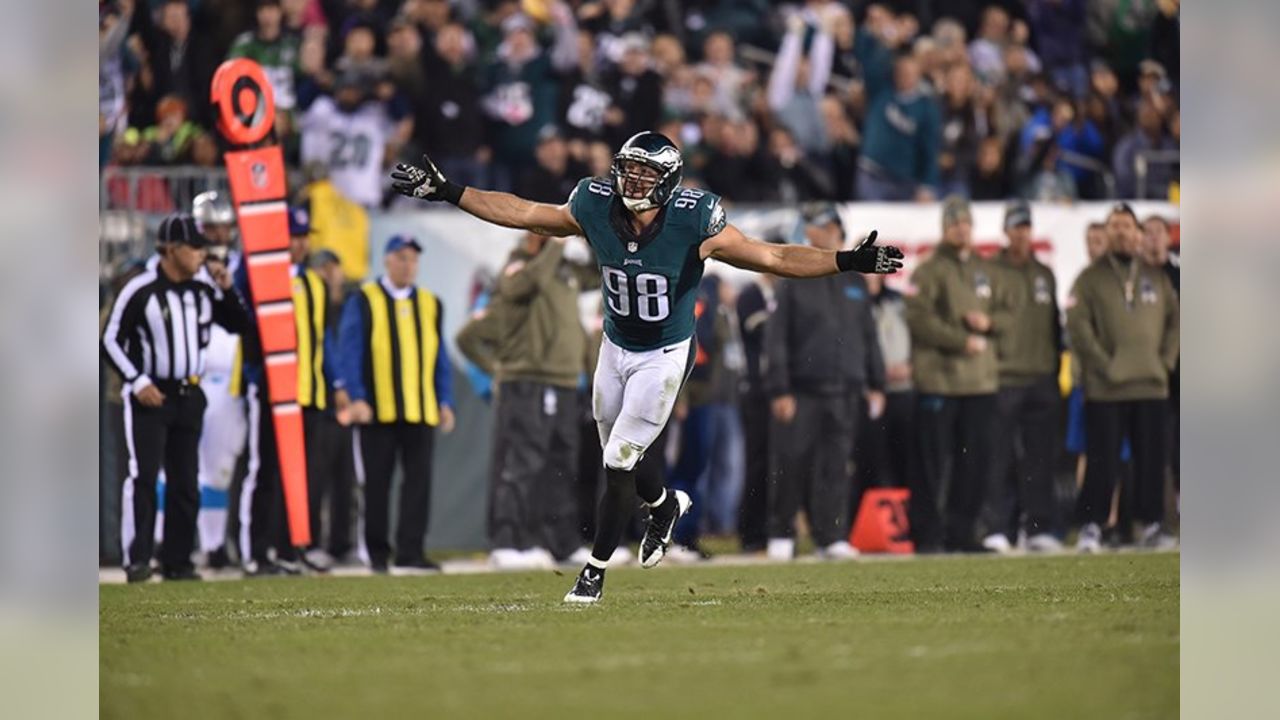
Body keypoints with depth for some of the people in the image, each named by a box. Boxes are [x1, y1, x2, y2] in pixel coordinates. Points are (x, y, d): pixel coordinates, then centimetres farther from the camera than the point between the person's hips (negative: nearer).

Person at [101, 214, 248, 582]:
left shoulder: (203, 292, 6)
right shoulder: (140, 290, -10)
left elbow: (239, 325, 14)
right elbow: (112, 340, -7)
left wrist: (226, 291, -2)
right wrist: (137, 382, -15)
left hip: (189, 396, 6)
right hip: (149, 396, -6)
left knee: (185, 482, 6)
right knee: (144, 476, -13)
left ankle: (177, 561, 12)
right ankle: (137, 559, -12)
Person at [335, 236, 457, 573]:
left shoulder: (431, 304, 15)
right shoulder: (363, 301, 3)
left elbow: (440, 357, 16)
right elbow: (350, 351, -3)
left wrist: (445, 402, 8)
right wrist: (355, 397, -12)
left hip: (421, 409, 3)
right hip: (376, 409, -3)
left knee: (419, 479, -5)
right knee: (377, 482, 3)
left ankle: (411, 551, -3)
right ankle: (377, 553, 10)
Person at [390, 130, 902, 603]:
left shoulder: (692, 221, -24)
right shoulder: (595, 210, -15)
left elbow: (771, 258, -22)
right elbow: (520, 213, -5)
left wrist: (847, 262, -31)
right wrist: (446, 193, -6)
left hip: (664, 356, -4)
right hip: (616, 349, 4)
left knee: (618, 464, -8)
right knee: (618, 460, 16)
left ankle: (595, 571, 7)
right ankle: (665, 505, 49)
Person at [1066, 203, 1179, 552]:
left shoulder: (1157, 277, 12)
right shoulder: (1092, 278, 2)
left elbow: (1175, 321, 16)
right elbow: (1078, 325, -6)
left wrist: (1166, 360, 3)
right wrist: (1104, 365, -11)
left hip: (1152, 386, 3)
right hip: (1106, 389, -3)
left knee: (1152, 459, 4)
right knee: (1103, 461, -5)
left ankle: (1151, 523, 12)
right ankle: (1091, 526, 0)